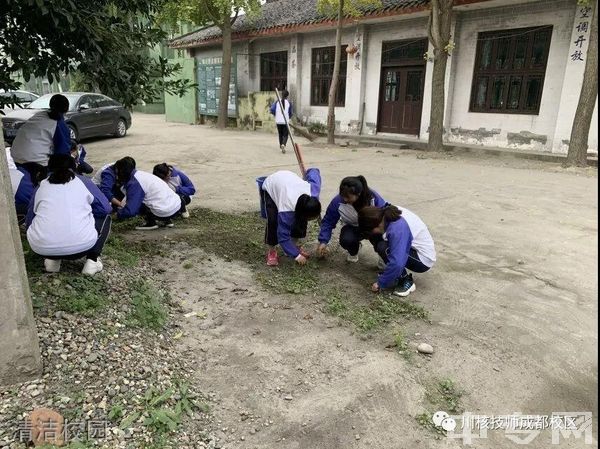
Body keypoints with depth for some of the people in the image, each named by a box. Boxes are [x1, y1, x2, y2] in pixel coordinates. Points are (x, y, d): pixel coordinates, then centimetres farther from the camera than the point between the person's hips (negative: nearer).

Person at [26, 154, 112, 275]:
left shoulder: (41, 187, 18)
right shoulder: (83, 181, 12)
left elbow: (29, 220, 23)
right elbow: (105, 208, 13)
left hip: (41, 247, 3)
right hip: (81, 246, -3)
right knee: (104, 217, 25)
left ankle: (52, 260, 13)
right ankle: (92, 260, 7)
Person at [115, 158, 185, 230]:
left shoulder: (134, 183, -12)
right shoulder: (141, 173, 16)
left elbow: (130, 210, -15)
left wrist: (118, 213, 6)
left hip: (165, 212, -9)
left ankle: (151, 222, 3)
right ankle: (167, 220, 21)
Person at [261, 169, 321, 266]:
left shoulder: (314, 191, -32)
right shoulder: (287, 209, -43)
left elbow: (314, 172, -11)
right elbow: (283, 237, -35)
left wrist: (310, 172, 13)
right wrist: (296, 255, -31)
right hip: (270, 188, -5)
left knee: (301, 221, -7)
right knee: (273, 221, -22)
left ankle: (293, 245, 14)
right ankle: (272, 251, -2)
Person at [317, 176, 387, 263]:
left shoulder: (373, 197, -28)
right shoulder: (338, 201, -25)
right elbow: (328, 222, -12)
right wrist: (323, 241, -22)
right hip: (352, 228, 1)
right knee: (346, 240, -34)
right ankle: (353, 252, 7)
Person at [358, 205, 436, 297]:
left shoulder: (397, 229, -31)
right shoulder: (389, 213, -9)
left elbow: (397, 263, -34)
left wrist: (380, 283, -21)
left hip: (423, 261, -9)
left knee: (383, 248, -22)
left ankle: (406, 281, -8)